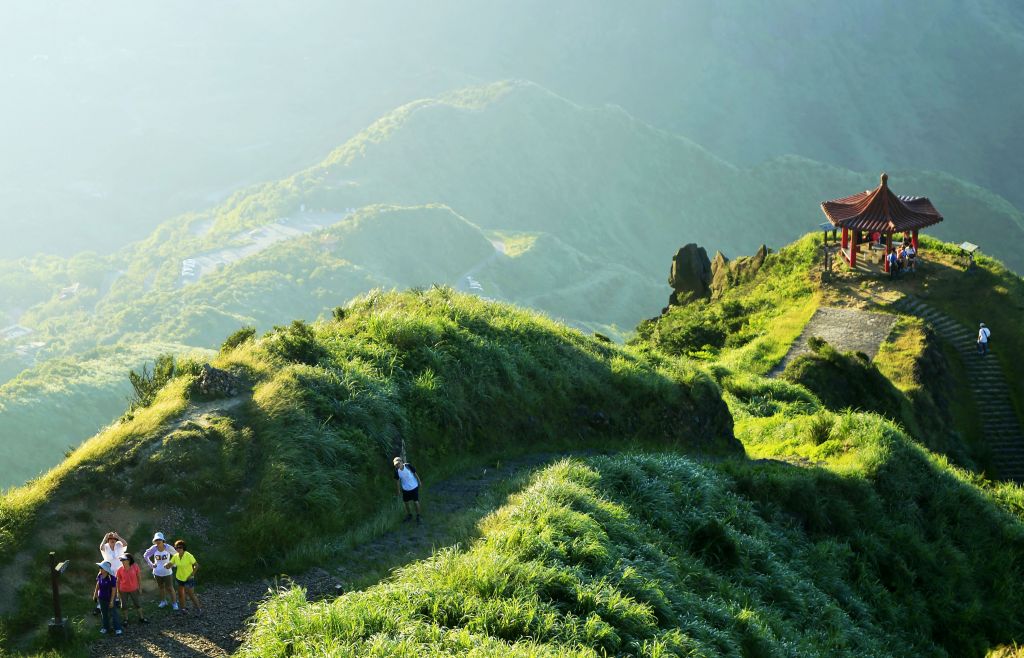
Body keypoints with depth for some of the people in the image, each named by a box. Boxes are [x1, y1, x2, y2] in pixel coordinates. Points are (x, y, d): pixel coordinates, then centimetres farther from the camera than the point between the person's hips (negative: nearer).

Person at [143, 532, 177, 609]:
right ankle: (163, 602, 36)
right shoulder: (154, 548, -12)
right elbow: (145, 556, 4)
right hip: (157, 572, 3)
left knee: (170, 588, 0)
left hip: (167, 572, -3)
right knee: (161, 587, 19)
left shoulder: (168, 548, -17)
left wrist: (171, 564, -11)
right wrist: (151, 564, -1)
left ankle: (174, 603, 14)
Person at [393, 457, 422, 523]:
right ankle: (409, 515, 38)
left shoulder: (408, 466, -23)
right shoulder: (397, 471, -15)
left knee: (416, 502, 3)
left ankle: (418, 516, 24)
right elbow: (398, 480, -2)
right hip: (405, 489, 3)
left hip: (414, 487, -3)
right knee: (406, 503, 14)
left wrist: (419, 481, 0)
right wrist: (399, 490, 3)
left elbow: (415, 473, -9)